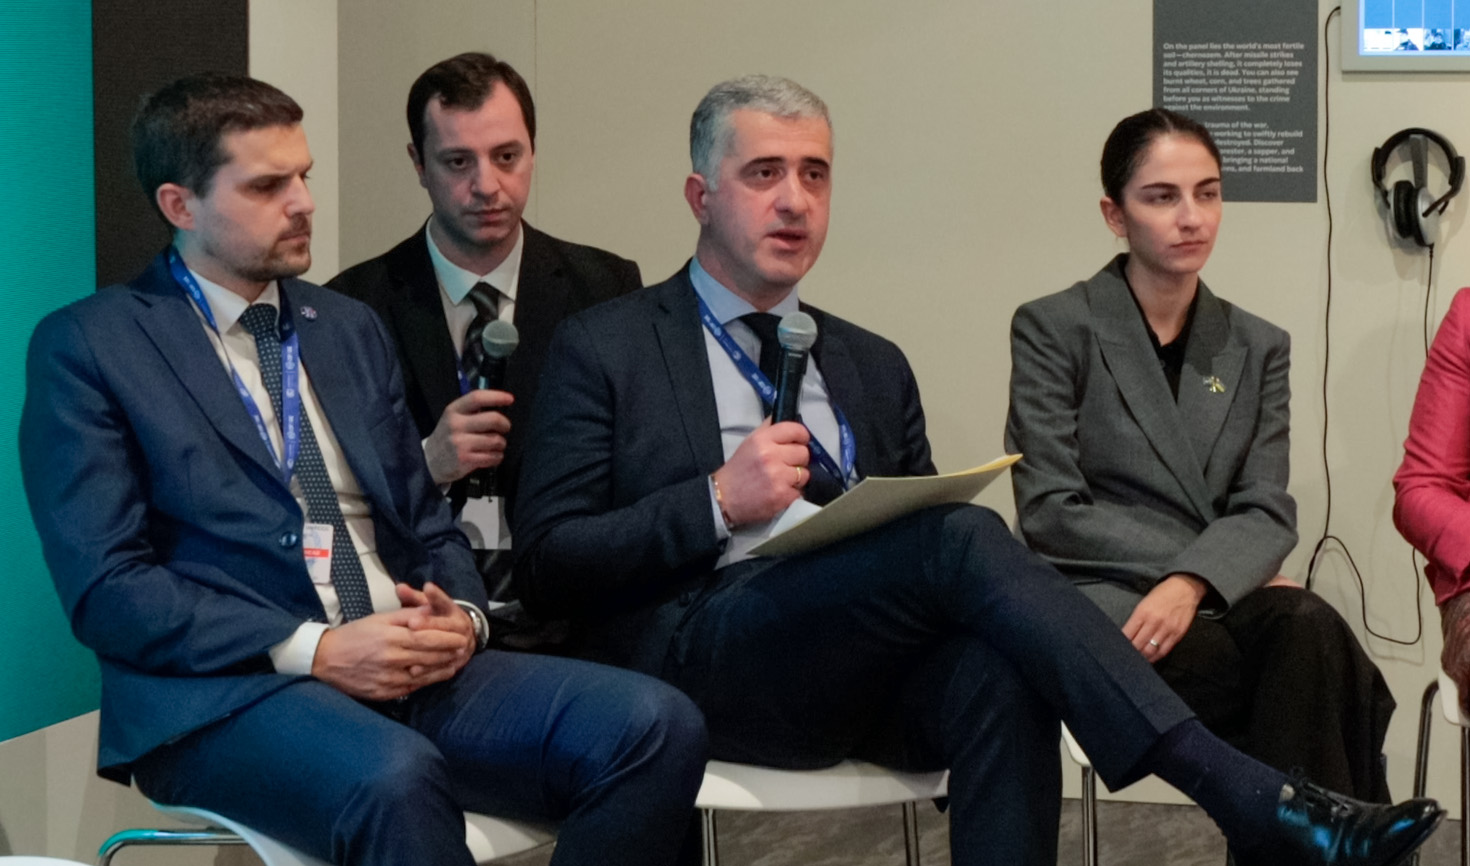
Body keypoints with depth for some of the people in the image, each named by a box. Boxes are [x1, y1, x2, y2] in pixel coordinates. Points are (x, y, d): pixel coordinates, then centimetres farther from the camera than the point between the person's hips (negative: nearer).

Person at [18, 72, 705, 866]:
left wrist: (460, 614, -1)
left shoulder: (351, 329, 21)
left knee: (658, 726, -21)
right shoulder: (85, 347, 3)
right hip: (223, 695, -6)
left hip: (414, 673, 6)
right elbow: (104, 589, -7)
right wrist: (312, 650, -16)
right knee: (397, 779, -40)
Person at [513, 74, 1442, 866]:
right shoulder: (603, 349, 8)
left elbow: (920, 533, 21)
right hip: (700, 657, -4)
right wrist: (718, 502, -12)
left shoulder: (873, 367, 23)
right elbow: (547, 562, 1)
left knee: (998, 671, -33)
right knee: (964, 537, -29)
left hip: (868, 667, 5)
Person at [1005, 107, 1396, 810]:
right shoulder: (1052, 329, 1)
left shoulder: (1258, 348, 14)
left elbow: (1267, 513, 3)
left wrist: (1192, 581, -20)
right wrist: (1213, 568, -11)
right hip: (1098, 599, -4)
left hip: (1216, 600, 4)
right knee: (1326, 678, -30)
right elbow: (1049, 514, -6)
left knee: (1307, 627, -32)